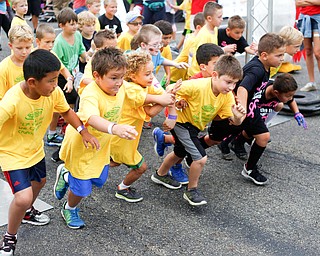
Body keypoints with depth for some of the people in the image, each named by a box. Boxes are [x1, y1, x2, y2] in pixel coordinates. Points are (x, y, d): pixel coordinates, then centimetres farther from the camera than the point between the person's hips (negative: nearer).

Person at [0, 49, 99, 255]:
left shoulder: (53, 92, -20)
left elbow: (66, 111, -1)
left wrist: (83, 132, -14)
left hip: (35, 148, 7)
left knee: (39, 182, 28)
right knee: (23, 197, -18)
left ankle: (27, 213, 61)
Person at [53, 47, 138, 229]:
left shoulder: (120, 88, -13)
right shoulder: (91, 95, -37)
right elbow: (92, 119, -58)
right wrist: (114, 128, -74)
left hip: (102, 144, 7)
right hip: (81, 145, -7)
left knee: (100, 180, 22)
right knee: (83, 188, 6)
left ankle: (66, 174, 51)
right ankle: (70, 209, 42)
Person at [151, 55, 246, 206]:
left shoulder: (228, 95, -17)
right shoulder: (198, 86, -35)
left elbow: (232, 120, -18)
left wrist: (238, 117, -39)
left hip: (195, 125, 8)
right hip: (180, 121, -8)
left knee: (180, 153, 28)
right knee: (200, 158, -16)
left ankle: (160, 175, 54)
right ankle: (192, 190, 8)